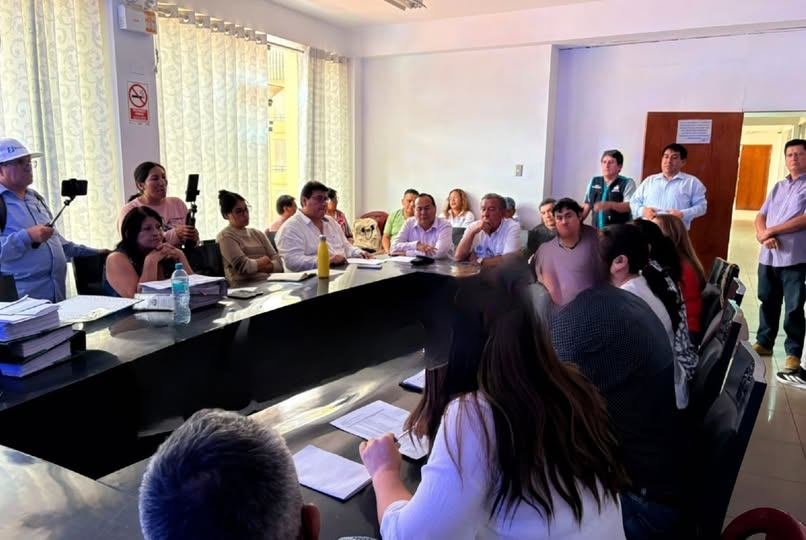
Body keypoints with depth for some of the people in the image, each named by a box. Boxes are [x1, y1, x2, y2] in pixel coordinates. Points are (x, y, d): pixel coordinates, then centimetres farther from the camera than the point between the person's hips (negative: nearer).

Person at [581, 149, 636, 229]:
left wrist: (610, 205, -32)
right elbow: (587, 205, 18)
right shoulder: (594, 181, 14)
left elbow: (629, 206, -15)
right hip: (596, 230, 5)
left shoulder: (627, 183, -2)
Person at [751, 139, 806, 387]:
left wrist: (772, 231, -12)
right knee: (768, 303, 14)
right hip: (768, 256, 5)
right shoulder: (778, 187, 17)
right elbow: (760, 217, 12)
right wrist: (763, 235, -8)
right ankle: (764, 343, 27)